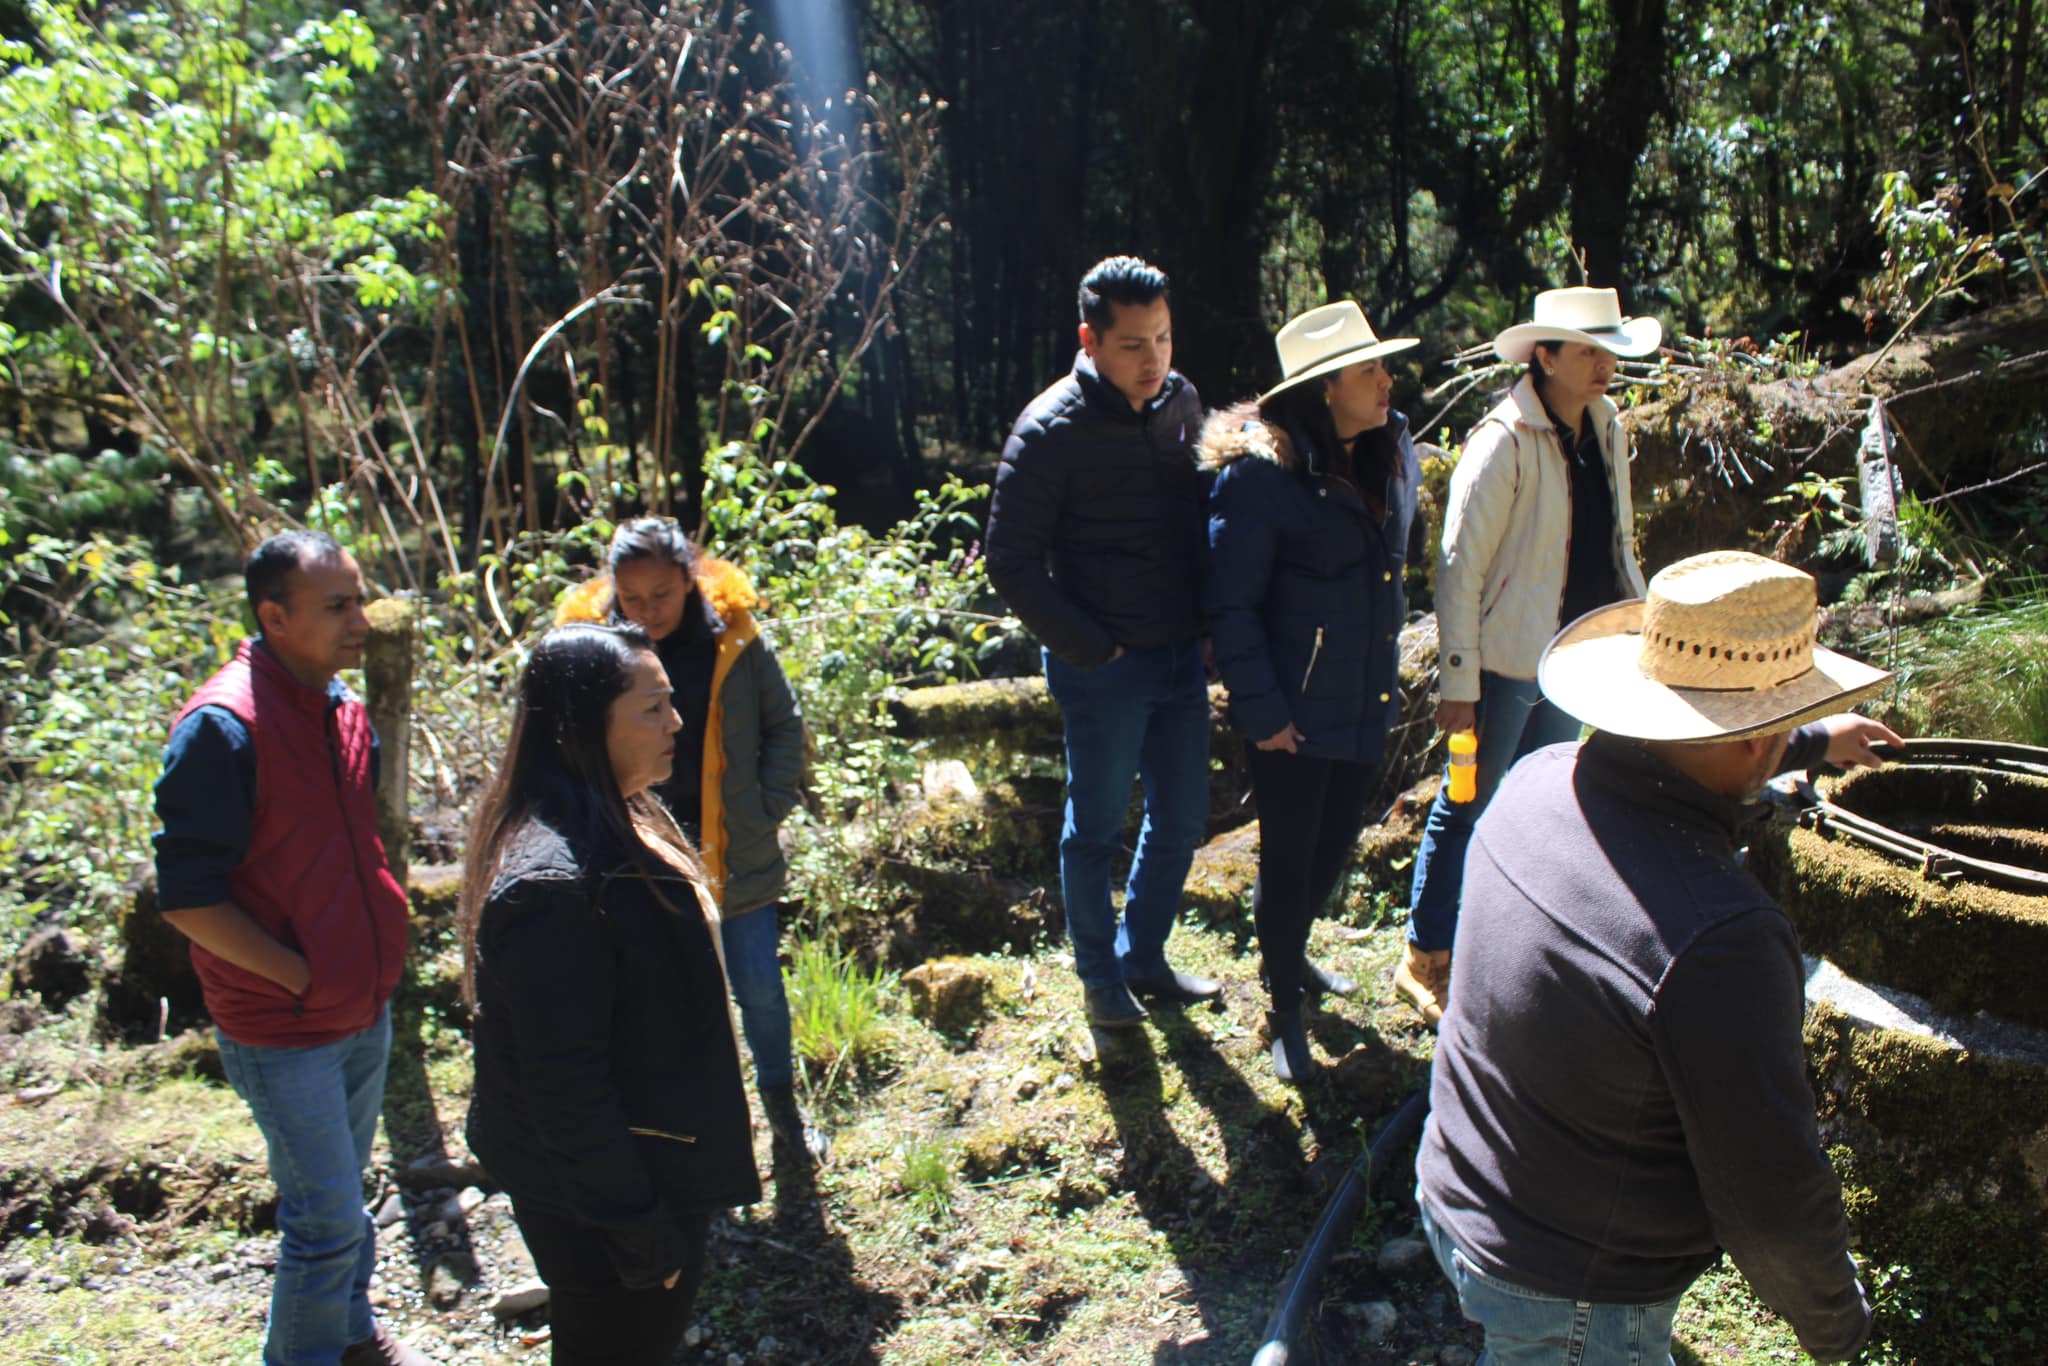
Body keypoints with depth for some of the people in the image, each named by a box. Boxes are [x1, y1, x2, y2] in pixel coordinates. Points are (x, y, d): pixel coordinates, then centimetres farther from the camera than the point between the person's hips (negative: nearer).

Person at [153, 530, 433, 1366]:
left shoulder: (344, 707, 3)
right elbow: (188, 899, -20)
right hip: (284, 1031, -7)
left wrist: (381, 945, 8)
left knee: (342, 1196, 23)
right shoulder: (221, 727, -22)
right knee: (328, 1218, 4)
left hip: (365, 1010, 7)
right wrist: (303, 977, -17)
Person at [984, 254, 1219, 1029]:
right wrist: (1089, 648, -14)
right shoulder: (1053, 430, -14)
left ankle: (1144, 961, 35)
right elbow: (1011, 561, -12)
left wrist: (1207, 626, 6)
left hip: (1182, 656, 6)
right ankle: (1101, 980, 28)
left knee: (1181, 819, 15)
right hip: (1104, 668, -6)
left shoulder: (1182, 404, 4)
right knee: (1097, 828, 9)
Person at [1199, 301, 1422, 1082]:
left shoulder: (1394, 455, 3)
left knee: (1336, 844, 22)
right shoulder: (1260, 472, -20)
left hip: (1367, 704, 7)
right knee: (1288, 857, 8)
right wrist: (1262, 710, -17)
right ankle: (1283, 1004, 30)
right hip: (1294, 715, -7)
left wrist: (1386, 668, 16)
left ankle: (1291, 954, 48)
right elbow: (1230, 604, -17)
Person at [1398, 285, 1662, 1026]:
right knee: (1467, 808, 4)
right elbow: (1459, 568, -17)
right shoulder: (1503, 443, -17)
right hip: (1508, 661, -7)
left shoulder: (1608, 429, 6)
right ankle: (1424, 961, 20)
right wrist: (1456, 683, -18)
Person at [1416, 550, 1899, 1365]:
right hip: (1575, 1299, -7)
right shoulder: (1720, 941, -36)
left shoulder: (1541, 779, -12)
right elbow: (1771, 1198, -23)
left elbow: (1686, 767, 14)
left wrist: (1814, 742, 30)